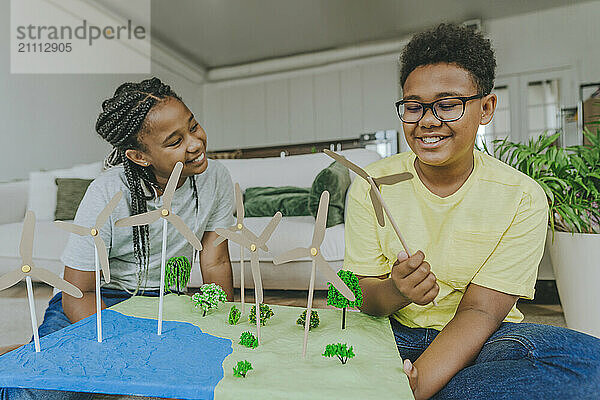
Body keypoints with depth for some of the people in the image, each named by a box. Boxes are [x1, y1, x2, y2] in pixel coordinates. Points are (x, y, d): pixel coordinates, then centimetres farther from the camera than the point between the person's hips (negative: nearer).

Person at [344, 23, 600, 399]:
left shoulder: (522, 198, -9)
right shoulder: (372, 185, -7)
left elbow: (480, 310, -15)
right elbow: (361, 294, -6)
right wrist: (396, 291, -31)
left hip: (478, 340, 2)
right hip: (395, 333, -1)